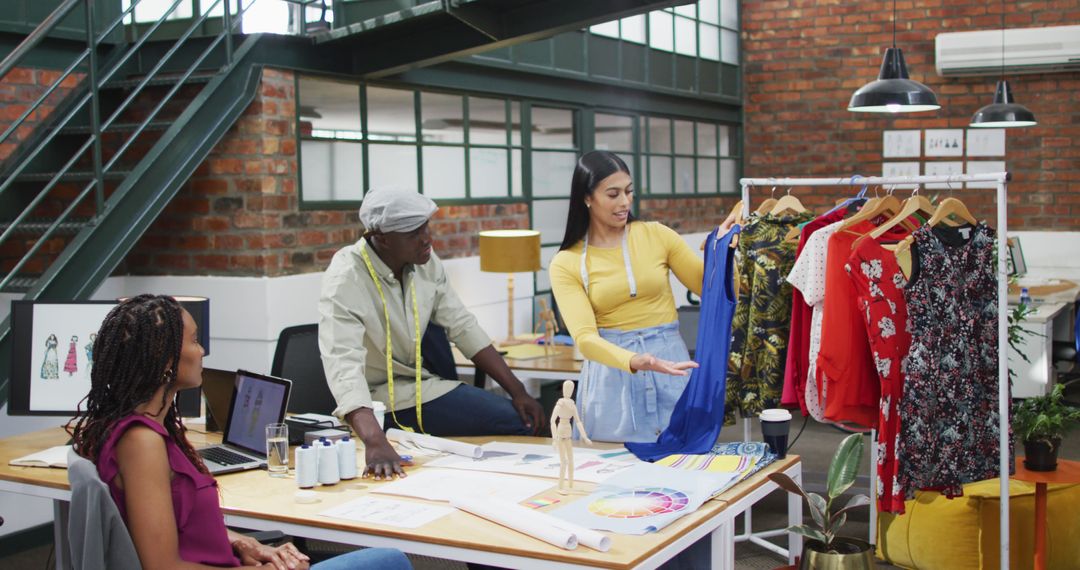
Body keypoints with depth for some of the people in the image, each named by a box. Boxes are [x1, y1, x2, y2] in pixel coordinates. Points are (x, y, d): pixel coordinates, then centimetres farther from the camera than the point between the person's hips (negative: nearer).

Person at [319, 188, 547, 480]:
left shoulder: (426, 262, -2)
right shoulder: (344, 280, -22)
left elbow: (463, 327, 5)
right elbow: (344, 365, -35)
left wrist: (517, 390, -2)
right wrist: (376, 442, -50)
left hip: (419, 383, 7)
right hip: (377, 401, -7)